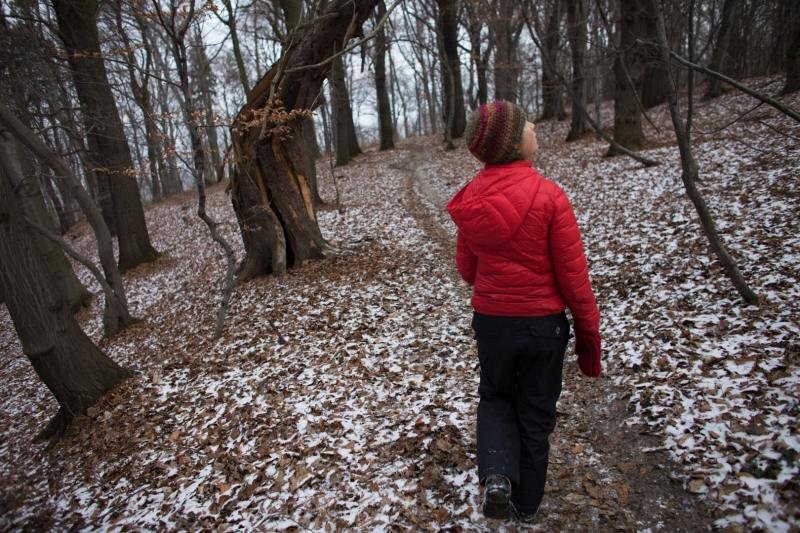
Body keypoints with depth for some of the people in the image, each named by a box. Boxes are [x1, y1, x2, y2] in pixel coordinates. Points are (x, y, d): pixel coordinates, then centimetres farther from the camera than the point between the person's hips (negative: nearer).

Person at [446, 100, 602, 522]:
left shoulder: (470, 199, -7)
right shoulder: (549, 196, -18)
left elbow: (466, 270, 4)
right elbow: (574, 275, -13)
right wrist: (589, 333, 0)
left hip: (490, 321, 2)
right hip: (543, 324, -2)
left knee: (495, 397, 27)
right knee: (535, 413, 19)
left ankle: (497, 473, 5)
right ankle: (525, 505, 36)